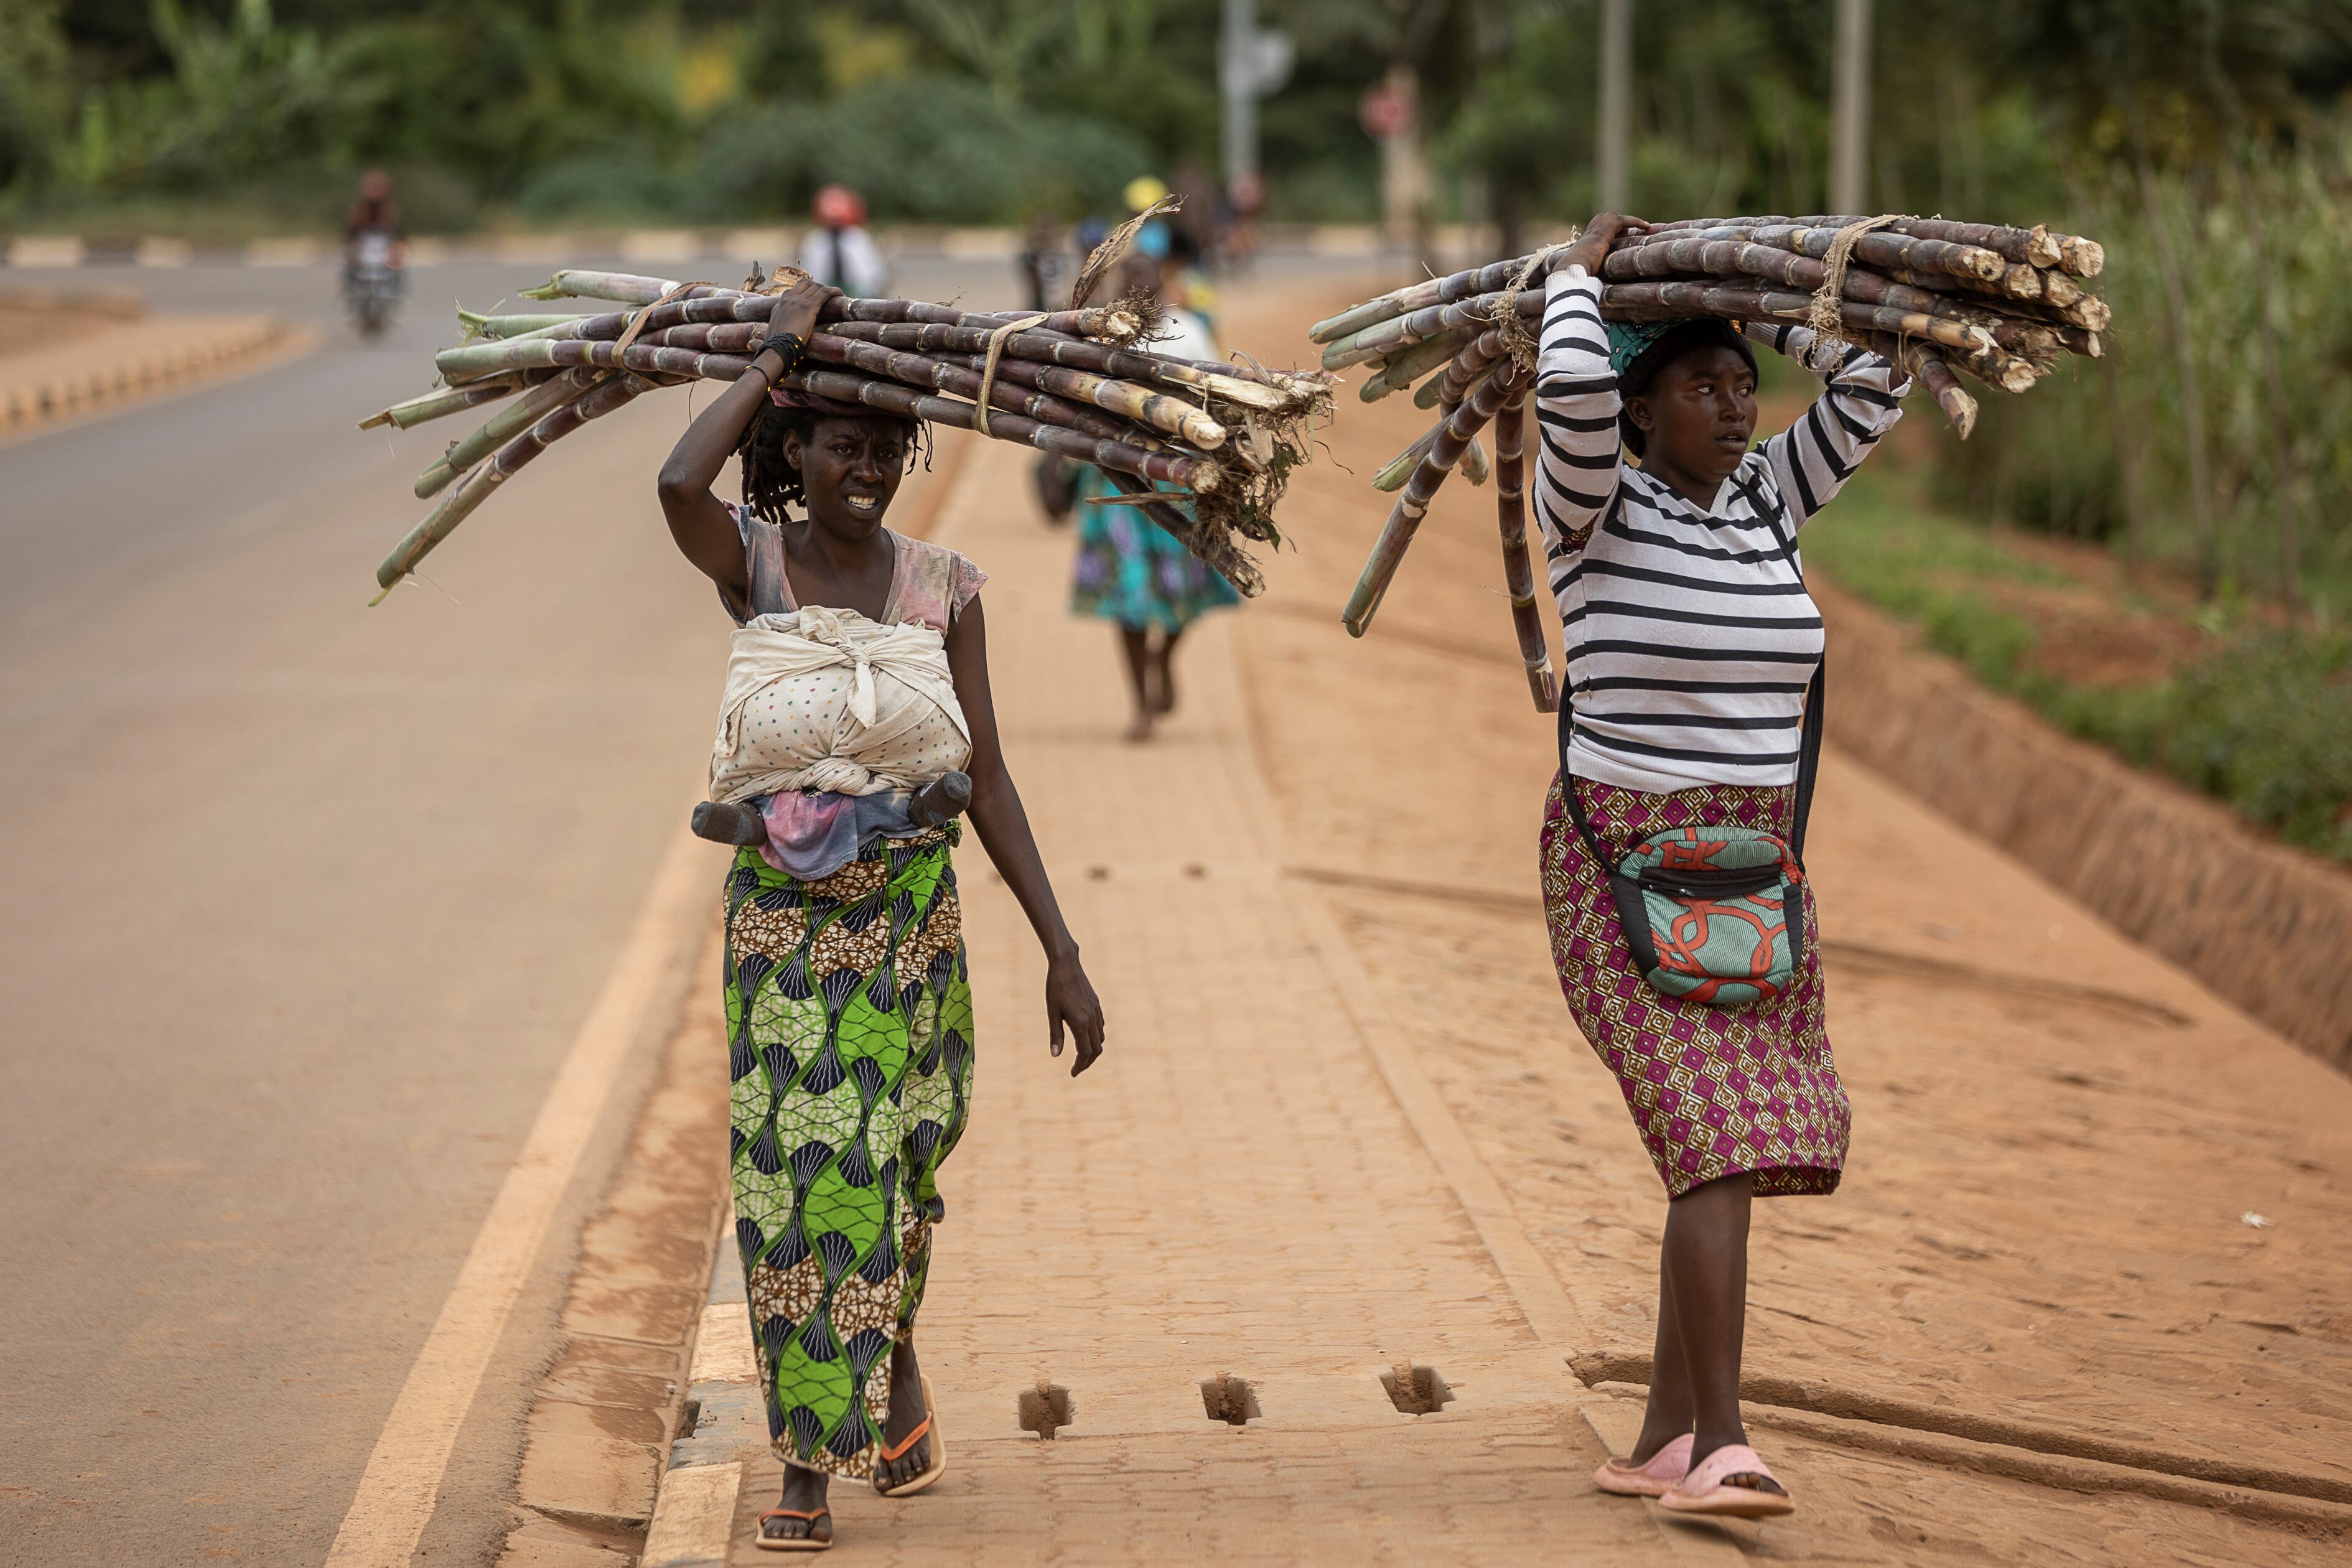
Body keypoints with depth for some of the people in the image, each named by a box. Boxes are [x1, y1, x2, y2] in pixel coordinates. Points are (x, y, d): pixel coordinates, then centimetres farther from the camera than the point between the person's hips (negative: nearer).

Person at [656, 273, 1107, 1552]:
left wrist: (1063, 954, -1)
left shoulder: (942, 588, 1)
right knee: (790, 1169, -3)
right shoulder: (753, 562, -4)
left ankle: (898, 1356, 38)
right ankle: (806, 1467, 9)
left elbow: (990, 784, 2)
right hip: (780, 913, -1)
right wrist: (776, 349, -15)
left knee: (892, 1163, 6)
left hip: (909, 912, 1)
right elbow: (679, 486, -28)